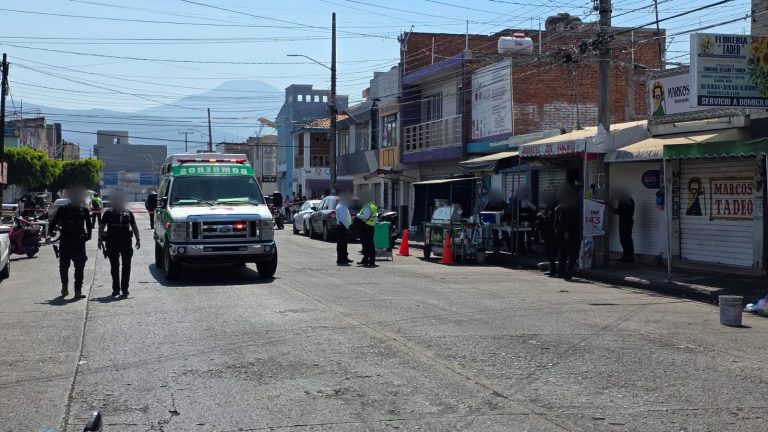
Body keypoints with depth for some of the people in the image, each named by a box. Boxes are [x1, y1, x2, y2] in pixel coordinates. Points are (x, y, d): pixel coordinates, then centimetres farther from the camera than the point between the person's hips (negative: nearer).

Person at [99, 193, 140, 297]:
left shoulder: (128, 213, 9)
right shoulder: (108, 213, 5)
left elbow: (134, 227, 15)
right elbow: (101, 227, 6)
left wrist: (138, 239, 9)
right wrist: (100, 240, -2)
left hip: (126, 243, 0)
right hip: (112, 243, 0)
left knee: (126, 266, -3)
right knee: (114, 267, 8)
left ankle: (124, 288, 1)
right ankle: (116, 288, 17)